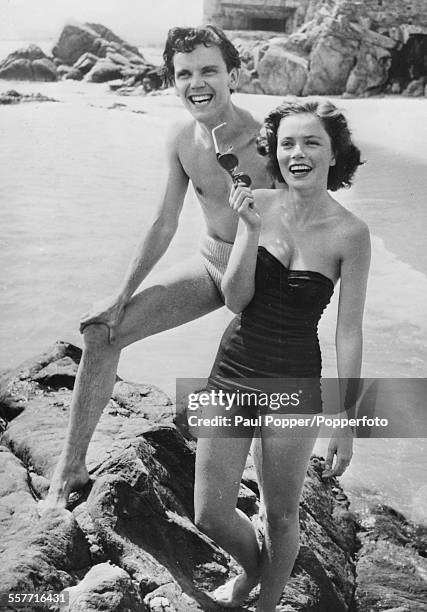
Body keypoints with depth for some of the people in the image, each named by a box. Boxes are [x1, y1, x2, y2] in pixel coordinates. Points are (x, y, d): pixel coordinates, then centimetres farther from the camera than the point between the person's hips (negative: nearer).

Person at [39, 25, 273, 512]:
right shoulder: (181, 139, -5)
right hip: (209, 262, 5)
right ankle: (69, 471, 3)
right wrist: (123, 295, 2)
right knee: (102, 330, -7)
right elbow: (163, 226, 3)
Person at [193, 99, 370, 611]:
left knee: (280, 516, 14)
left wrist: (346, 423, -6)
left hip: (294, 384, -3)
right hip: (233, 367, 3)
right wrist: (252, 231, -20)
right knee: (209, 515, 9)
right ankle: (251, 568, 45)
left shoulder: (349, 233, -12)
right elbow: (236, 300, -6)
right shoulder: (257, 205, -4)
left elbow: (348, 333, -8)